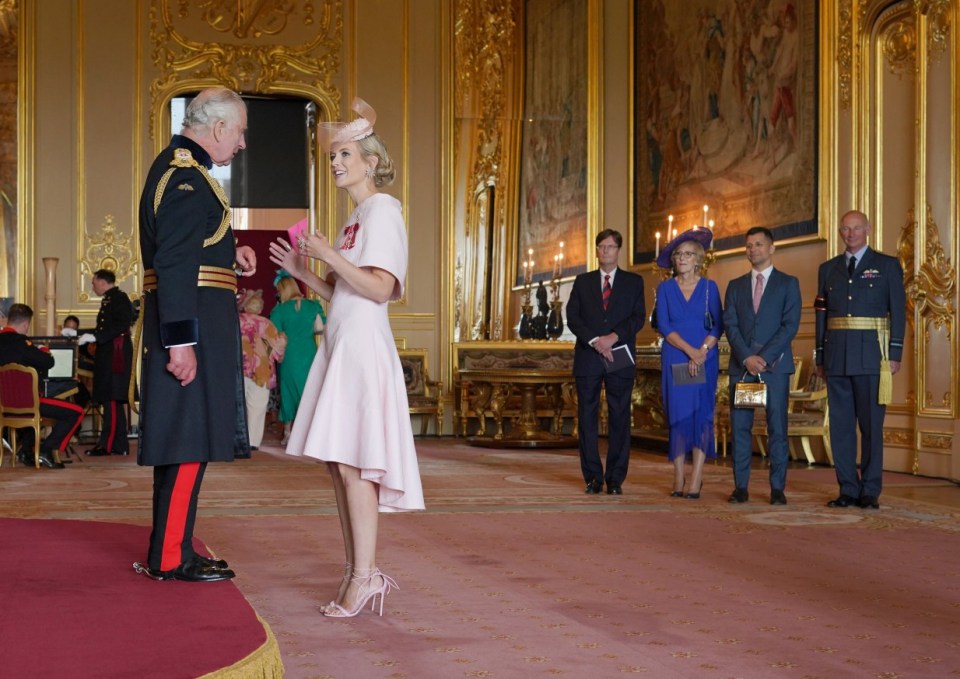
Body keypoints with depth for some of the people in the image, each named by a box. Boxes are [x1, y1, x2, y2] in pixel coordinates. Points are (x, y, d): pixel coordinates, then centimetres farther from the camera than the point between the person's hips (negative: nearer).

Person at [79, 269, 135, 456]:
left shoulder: (119, 298, -9)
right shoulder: (108, 300, 20)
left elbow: (122, 325, -20)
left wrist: (94, 337, -22)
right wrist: (85, 336, 21)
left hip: (116, 355, -10)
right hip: (108, 355, 10)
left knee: (111, 399, -11)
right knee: (112, 400, 10)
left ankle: (109, 444, -11)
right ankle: (119, 445, 13)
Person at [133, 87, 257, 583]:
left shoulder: (172, 166, 16)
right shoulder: (187, 178, -16)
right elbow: (174, 265, -22)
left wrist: (228, 254, 12)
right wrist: (181, 341, -25)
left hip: (186, 324, 11)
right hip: (192, 324, -11)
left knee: (181, 439, 14)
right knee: (191, 438, -6)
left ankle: (170, 548, 21)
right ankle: (170, 558, 0)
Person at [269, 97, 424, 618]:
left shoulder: (382, 209, -7)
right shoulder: (357, 216, 20)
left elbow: (379, 288, -16)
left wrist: (330, 256, -16)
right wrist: (302, 272, 11)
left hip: (363, 346, -9)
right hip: (340, 345, 10)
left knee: (351, 461, -11)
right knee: (338, 463, 8)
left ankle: (365, 574, -8)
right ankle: (357, 571, 13)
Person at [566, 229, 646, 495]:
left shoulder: (633, 282, 10)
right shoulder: (583, 281, 13)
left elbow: (638, 318, 0)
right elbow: (572, 317, 2)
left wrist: (614, 336, -16)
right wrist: (594, 340, -13)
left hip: (620, 357, -1)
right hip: (588, 358, 1)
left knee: (619, 419, -2)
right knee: (587, 418, 0)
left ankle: (615, 479, 2)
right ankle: (593, 478, 6)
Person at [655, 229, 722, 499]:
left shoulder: (709, 287, 7)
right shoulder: (665, 288, 7)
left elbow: (718, 325, 3)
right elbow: (663, 326, -2)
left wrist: (703, 350, -13)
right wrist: (689, 350, -13)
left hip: (704, 358, 0)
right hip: (674, 359, 1)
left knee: (701, 413, -7)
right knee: (677, 415, -1)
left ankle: (696, 480, -8)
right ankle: (678, 481, 2)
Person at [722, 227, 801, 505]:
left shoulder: (788, 283, 7)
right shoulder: (735, 286, 15)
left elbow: (790, 325, -3)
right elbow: (730, 325, 5)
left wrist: (765, 357, -12)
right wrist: (746, 358, -10)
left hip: (775, 365, -3)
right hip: (741, 365, 3)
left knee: (777, 427, -2)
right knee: (739, 427, 0)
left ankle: (777, 488, 1)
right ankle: (740, 487, 4)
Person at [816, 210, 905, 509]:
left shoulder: (887, 266, 4)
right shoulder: (828, 269, 14)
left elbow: (898, 312, 1)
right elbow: (822, 315, 13)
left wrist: (895, 354, -7)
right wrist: (820, 357, 8)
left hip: (871, 355, -3)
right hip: (837, 357, 3)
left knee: (871, 425, -2)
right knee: (840, 425, 4)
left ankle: (870, 492, 3)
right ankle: (848, 489, 10)